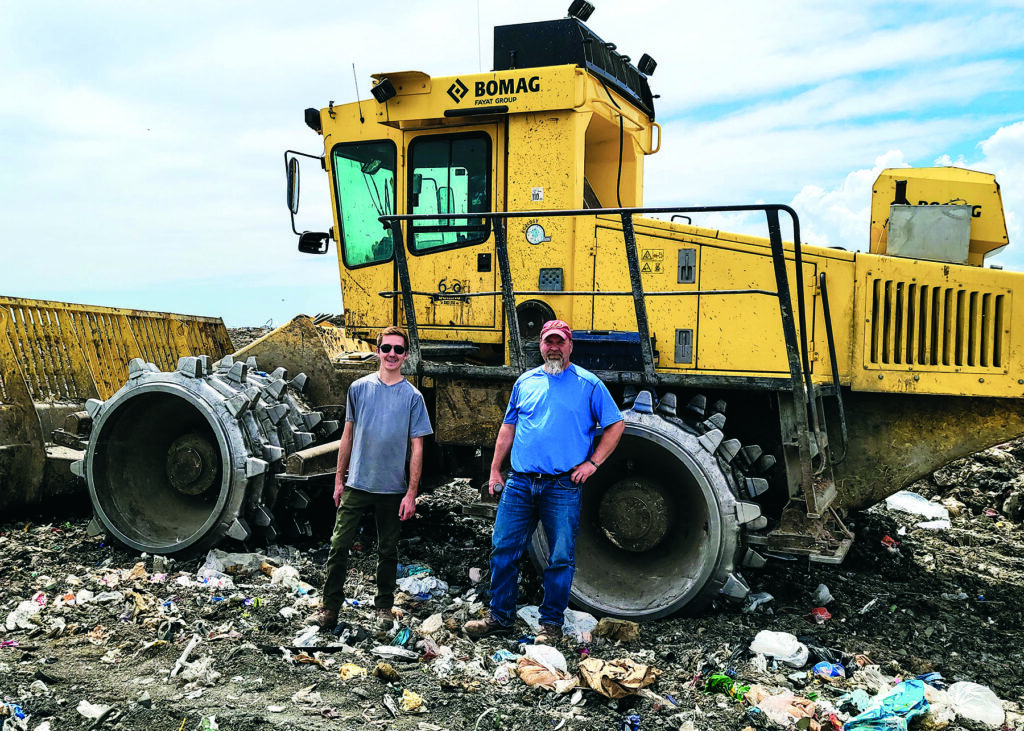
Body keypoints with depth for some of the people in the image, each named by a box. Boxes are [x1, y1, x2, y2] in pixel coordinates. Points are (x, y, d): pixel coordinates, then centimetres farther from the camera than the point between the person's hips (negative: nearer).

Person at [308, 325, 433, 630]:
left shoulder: (412, 396, -2)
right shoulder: (359, 388, 3)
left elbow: (417, 448, -2)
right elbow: (348, 435, 9)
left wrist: (411, 493, -7)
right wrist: (339, 479, 8)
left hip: (392, 489, -1)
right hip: (357, 484, 1)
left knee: (388, 550, 11)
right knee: (339, 545, -2)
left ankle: (384, 606, 26)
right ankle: (330, 607, 9)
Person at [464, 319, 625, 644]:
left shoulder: (588, 384, 2)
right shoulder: (525, 382, 13)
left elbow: (616, 425, 4)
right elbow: (508, 428, 18)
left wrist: (592, 462, -3)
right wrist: (495, 470, 12)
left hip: (563, 486, -3)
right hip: (519, 483, 3)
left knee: (561, 558, 3)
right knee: (503, 550, 5)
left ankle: (551, 623, 18)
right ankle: (500, 617, 19)